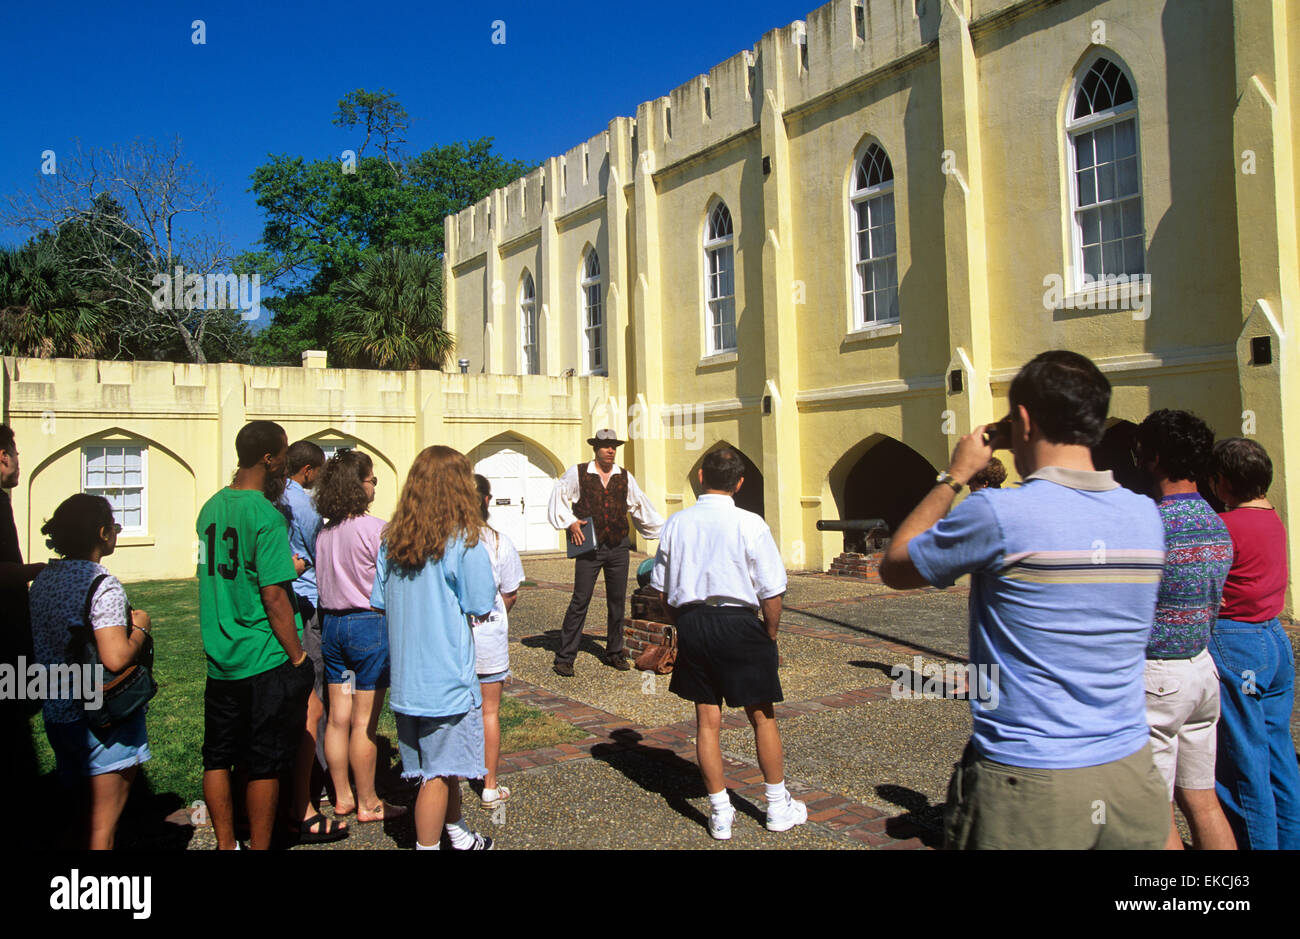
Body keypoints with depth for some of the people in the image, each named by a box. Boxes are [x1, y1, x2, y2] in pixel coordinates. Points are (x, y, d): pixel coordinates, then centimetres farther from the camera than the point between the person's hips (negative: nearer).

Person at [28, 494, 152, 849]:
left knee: (86, 813, 22)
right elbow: (115, 658, -28)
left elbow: (42, 643, 14)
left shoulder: (42, 580, 6)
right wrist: (140, 627, -9)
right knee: (104, 823, 4)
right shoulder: (102, 584, -19)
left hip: (56, 711, 8)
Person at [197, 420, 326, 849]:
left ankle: (225, 843, 29)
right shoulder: (266, 515, -18)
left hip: (219, 658, 8)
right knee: (264, 765, 5)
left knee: (218, 758, 16)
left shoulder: (211, 507, 6)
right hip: (264, 662, -8)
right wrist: (298, 656, -12)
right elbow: (274, 596, -19)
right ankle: (259, 845, 16)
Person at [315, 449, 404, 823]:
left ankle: (342, 796, 25)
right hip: (369, 624, -7)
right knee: (364, 721, 2)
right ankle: (368, 803, 14)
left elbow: (320, 582, 10)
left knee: (338, 717, 13)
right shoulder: (375, 529, -16)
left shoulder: (324, 533, 4)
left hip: (332, 623, 7)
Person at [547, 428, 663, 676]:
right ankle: (564, 658, 2)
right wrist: (570, 522, -6)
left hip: (618, 546, 4)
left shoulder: (625, 477, 10)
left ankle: (615, 653, 22)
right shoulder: (578, 473, 0)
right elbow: (559, 496, 6)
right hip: (589, 545, -3)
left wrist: (664, 530, 18)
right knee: (580, 600, -5)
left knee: (617, 601, 9)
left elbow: (641, 505, 17)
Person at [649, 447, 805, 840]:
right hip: (738, 623, -3)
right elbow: (771, 592, -10)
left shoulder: (676, 524, 1)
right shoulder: (750, 524, -11)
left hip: (691, 622, 3)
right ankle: (778, 807, 27)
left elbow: (662, 588, 6)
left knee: (707, 719, 11)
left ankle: (720, 813, 20)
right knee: (762, 717, 13)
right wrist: (770, 635, 5)